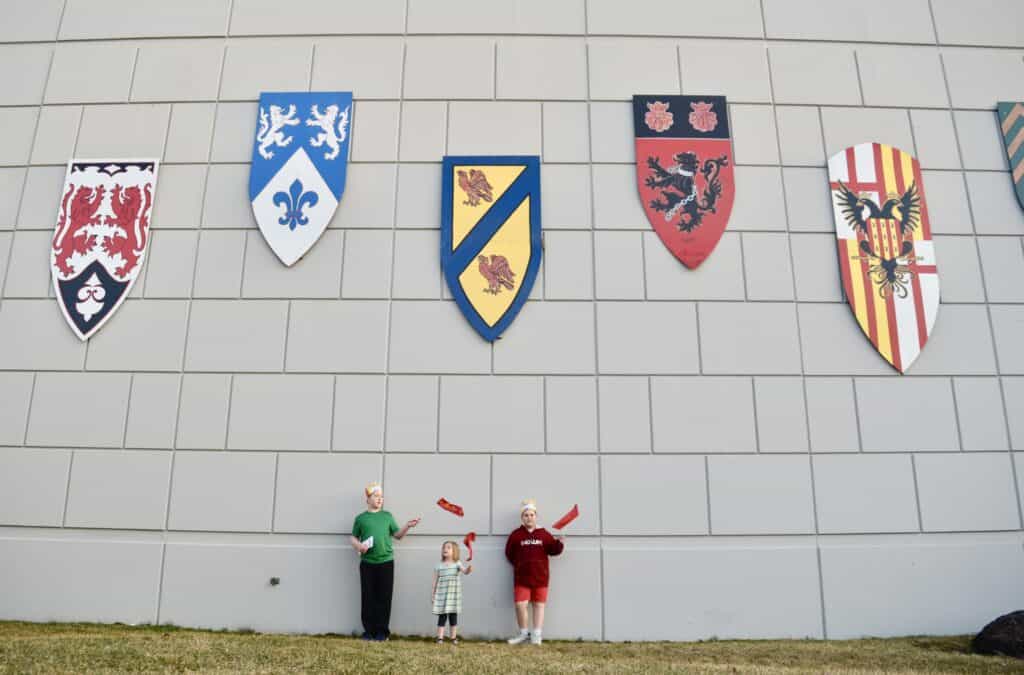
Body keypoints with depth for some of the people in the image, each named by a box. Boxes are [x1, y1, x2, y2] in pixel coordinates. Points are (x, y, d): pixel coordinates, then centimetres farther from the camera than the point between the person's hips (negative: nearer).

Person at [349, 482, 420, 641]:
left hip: (386, 562, 1)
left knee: (384, 598, 2)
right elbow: (353, 537, 10)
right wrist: (358, 545, -11)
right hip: (367, 563, -1)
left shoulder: (387, 516, 9)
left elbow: (397, 535, 10)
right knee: (368, 598, 3)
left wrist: (408, 526, -7)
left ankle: (382, 631, 10)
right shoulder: (360, 518, 5)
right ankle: (369, 630, 13)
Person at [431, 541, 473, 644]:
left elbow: (465, 571, -17)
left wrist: (469, 569, -41)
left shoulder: (457, 563, 0)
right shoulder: (439, 565, 5)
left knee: (453, 616, 4)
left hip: (454, 595, -1)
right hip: (441, 594, 1)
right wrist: (432, 594, 6)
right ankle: (440, 638, 6)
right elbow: (435, 581, 8)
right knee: (442, 616, 1)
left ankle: (453, 638, 13)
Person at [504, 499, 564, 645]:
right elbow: (509, 553, 4)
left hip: (540, 577, 1)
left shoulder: (544, 534, 4)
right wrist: (518, 564, -1)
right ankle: (524, 633, 13)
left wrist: (559, 543, -18)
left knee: (539, 605, 6)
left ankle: (536, 635, 15)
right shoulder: (516, 534, 0)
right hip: (521, 577, -1)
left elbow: (553, 550, 1)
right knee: (520, 605, -8)